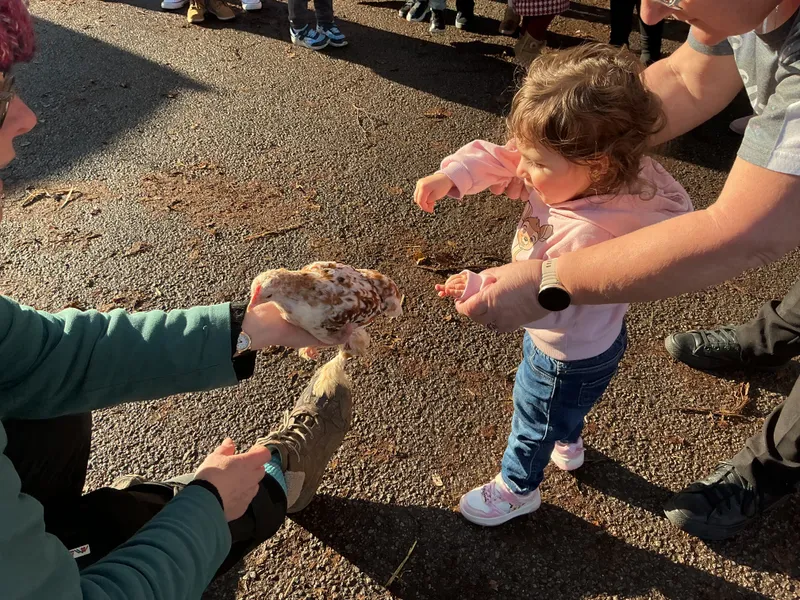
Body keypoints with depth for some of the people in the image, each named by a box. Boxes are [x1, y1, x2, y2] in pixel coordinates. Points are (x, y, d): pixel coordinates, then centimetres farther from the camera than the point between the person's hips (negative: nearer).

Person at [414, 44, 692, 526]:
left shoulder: (586, 233, -44)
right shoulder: (580, 173, -20)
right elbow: (499, 159, -13)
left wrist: (479, 288, -35)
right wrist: (453, 175, -28)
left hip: (569, 359, -8)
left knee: (533, 420, 20)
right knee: (564, 401, 37)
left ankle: (518, 489, 49)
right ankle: (569, 442, 68)